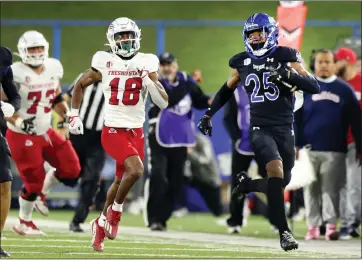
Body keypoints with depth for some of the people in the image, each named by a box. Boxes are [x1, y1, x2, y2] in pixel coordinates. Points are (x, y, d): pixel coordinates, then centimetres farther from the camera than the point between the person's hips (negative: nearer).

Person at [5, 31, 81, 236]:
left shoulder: (53, 68, 1)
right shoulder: (16, 73, -18)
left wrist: (67, 115, 3)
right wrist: (18, 122, -28)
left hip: (45, 132, 6)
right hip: (22, 136, -6)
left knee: (71, 170, 0)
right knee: (34, 180, -2)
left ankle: (40, 190, 25)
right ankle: (24, 223, 21)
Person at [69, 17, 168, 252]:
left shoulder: (146, 64, 1)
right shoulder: (105, 63, -3)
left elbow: (163, 103, -3)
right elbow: (80, 85, 14)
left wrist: (148, 80, -17)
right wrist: (75, 115, 7)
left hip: (136, 131, 3)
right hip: (113, 131, -3)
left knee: (120, 181, 11)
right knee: (136, 170, -25)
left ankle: (102, 223, 32)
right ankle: (115, 210, -2)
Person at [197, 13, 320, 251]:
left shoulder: (286, 57, -3)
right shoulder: (242, 63, 6)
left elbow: (315, 87, -10)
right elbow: (227, 90, 25)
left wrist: (289, 75, -24)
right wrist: (208, 114, 21)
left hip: (285, 129, 1)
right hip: (260, 129, -1)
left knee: (282, 182, 7)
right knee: (275, 168, -26)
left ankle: (246, 184, 39)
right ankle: (284, 231, -24)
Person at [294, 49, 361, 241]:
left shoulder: (344, 90, 5)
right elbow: (294, 117, 3)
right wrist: (294, 144, -5)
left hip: (335, 151, -1)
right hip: (309, 149, 1)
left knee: (331, 189, -3)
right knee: (311, 189, 3)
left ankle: (331, 225, -5)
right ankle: (312, 226, 7)